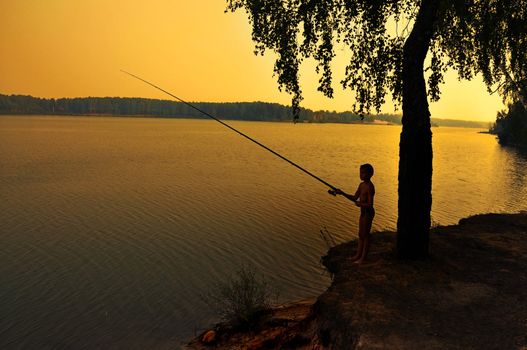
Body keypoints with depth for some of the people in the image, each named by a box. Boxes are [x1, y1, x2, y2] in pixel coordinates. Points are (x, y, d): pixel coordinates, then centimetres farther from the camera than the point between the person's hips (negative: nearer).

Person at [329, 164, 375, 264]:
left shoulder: (370, 187, -21)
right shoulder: (362, 185, 7)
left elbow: (370, 205, -24)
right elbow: (355, 197, 12)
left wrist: (360, 204, -23)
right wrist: (342, 193, 5)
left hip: (368, 213, -9)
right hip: (363, 212, 9)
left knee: (366, 235, 0)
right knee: (361, 234, 16)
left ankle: (363, 257, 10)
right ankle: (358, 254, 26)